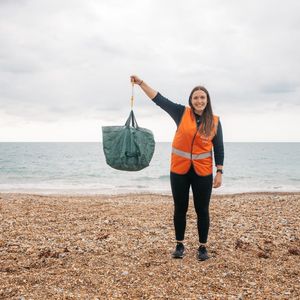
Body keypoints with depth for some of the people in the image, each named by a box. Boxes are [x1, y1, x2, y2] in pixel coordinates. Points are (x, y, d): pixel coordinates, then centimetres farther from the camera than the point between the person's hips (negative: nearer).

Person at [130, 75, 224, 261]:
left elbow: (219, 149, 4)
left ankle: (203, 247, 21)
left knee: (202, 210, 7)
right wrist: (141, 83, -6)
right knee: (180, 208, 10)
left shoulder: (214, 121, 0)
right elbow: (159, 99, -3)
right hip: (179, 170, 0)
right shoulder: (182, 113, -2)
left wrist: (219, 172, -1)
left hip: (203, 172, 0)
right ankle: (180, 245, 24)